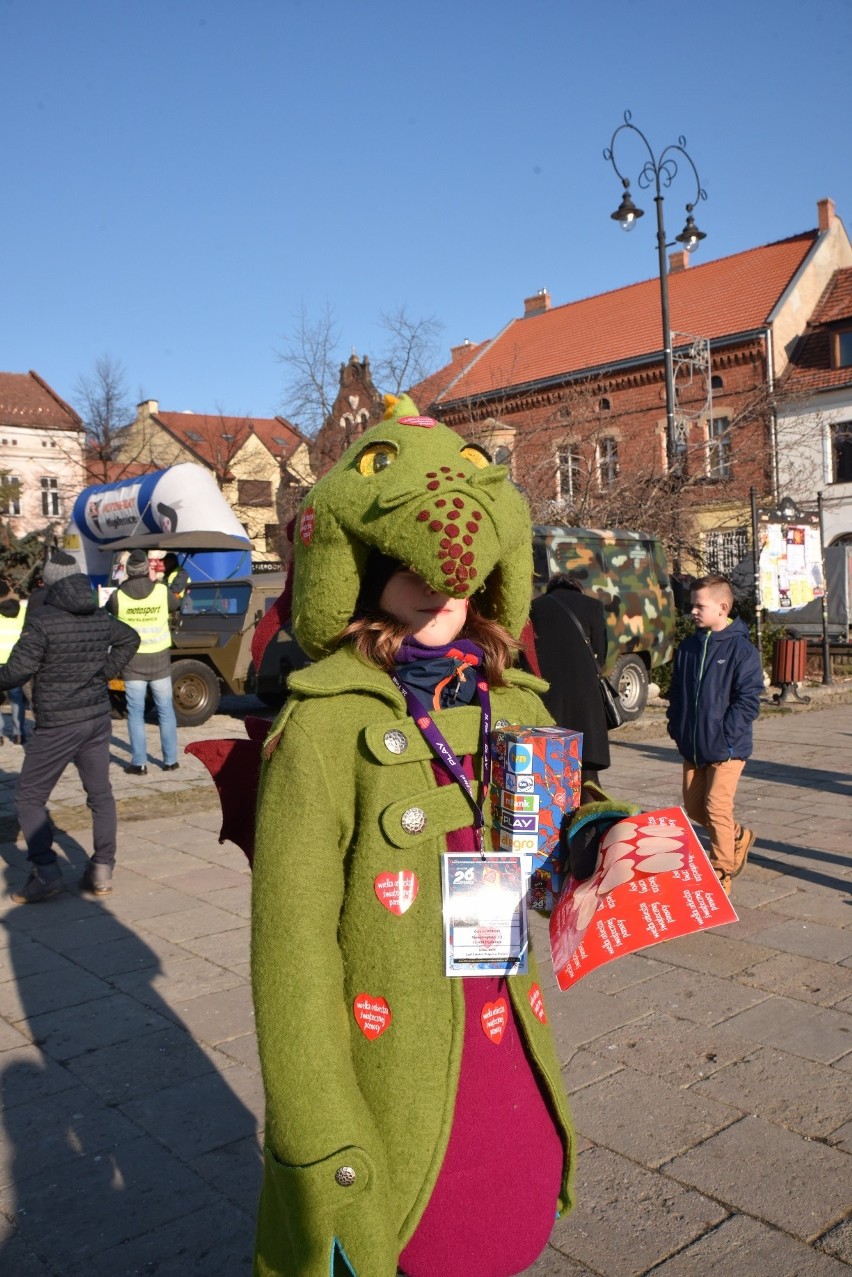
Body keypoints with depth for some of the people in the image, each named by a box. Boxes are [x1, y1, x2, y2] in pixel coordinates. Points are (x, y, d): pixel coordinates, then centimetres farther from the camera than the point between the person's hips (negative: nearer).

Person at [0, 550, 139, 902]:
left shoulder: (42, 621, -16)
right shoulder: (101, 618, 5)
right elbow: (130, 638, 25)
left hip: (57, 725, -6)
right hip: (98, 718, 6)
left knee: (30, 796, 6)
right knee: (100, 794, 12)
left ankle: (45, 871, -2)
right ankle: (102, 871, 14)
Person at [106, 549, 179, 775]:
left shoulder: (118, 595, -10)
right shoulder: (161, 591, -9)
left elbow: (108, 611, 11)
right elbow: (175, 606, 12)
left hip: (133, 661, -1)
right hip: (159, 659, 1)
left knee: (136, 712, 6)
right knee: (166, 711, 10)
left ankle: (139, 763, 5)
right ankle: (170, 760, 14)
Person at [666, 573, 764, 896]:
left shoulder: (741, 649, -11)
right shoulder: (687, 647, 8)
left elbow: (748, 699, -14)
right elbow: (676, 692, 17)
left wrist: (724, 734, -18)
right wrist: (676, 727, 8)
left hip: (726, 748, -7)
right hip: (692, 747, 7)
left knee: (717, 807, -9)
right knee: (694, 807, 12)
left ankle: (722, 874, 6)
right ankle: (739, 837, 37)